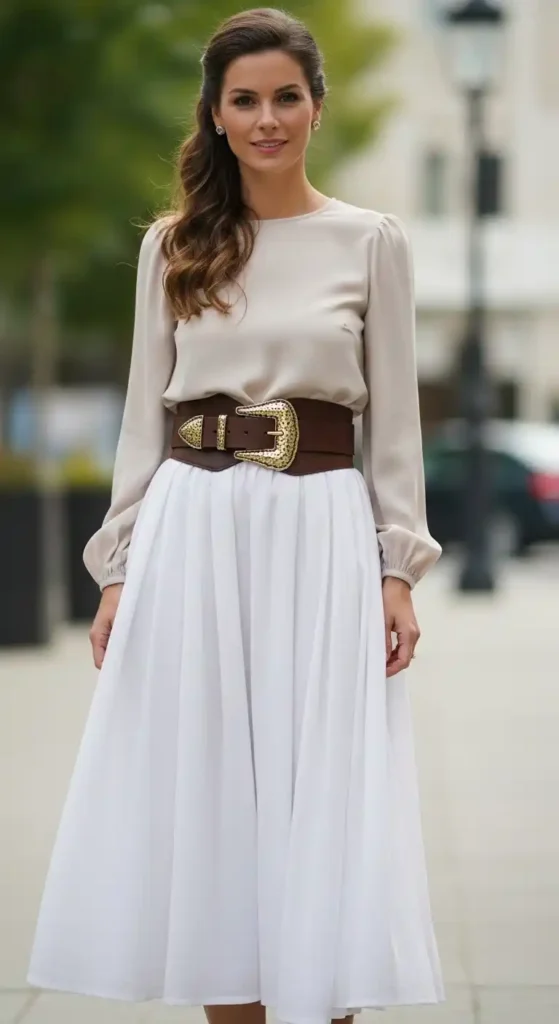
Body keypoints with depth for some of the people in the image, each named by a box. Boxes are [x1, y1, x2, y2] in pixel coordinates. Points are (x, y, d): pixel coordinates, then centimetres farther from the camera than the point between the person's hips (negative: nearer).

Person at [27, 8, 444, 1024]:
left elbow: (395, 418, 4)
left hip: (322, 533, -2)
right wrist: (118, 567, 3)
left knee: (320, 807, -3)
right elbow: (145, 413, 9)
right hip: (191, 532, 2)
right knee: (201, 802, 3)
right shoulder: (172, 246, 8)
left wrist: (398, 568, -4)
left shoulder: (372, 241, 3)